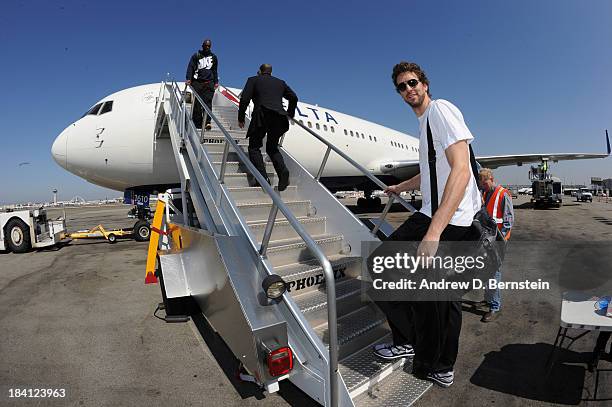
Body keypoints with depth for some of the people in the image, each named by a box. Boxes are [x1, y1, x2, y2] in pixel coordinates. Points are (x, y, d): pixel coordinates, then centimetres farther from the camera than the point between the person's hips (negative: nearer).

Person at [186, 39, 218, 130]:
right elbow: (190, 67, 3)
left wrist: (216, 82, 15)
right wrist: (188, 78, -10)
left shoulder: (213, 57, 18)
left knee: (208, 101, -13)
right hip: (197, 82, -1)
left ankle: (207, 122, -21)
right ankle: (197, 123, -2)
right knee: (197, 103, -4)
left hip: (209, 82, 1)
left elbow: (214, 70, 24)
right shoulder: (196, 56, 10)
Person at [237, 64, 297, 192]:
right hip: (279, 118, 4)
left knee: (254, 146, 6)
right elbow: (293, 98, 21)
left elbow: (245, 99, 4)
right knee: (272, 147, 18)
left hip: (262, 115, -4)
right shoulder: (280, 82, 26)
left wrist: (240, 118, 11)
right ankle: (282, 171, -8)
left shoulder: (253, 80, 15)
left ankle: (263, 177, -8)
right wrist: (290, 115, 30)